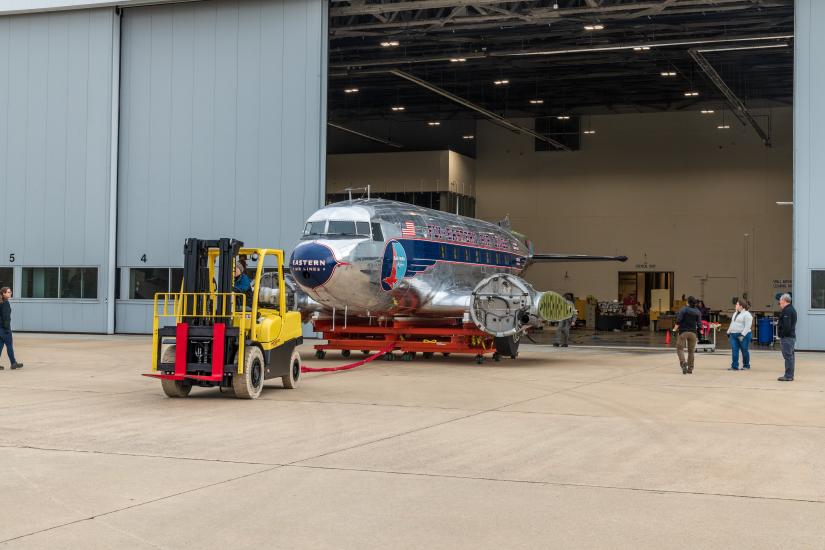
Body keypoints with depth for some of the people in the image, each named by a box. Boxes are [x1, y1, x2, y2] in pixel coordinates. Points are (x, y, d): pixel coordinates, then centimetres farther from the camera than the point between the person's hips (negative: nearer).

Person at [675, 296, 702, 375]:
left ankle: (683, 362, -22)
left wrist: (675, 329, 0)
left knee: (680, 348, 1)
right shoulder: (698, 312, 5)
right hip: (693, 333, 4)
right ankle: (690, 368, 11)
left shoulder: (683, 310, -6)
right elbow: (699, 324, 1)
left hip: (683, 332, -4)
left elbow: (678, 321, -13)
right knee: (691, 350, 10)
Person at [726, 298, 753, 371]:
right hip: (733, 335, 8)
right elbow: (732, 324, 25)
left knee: (744, 351, 2)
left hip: (743, 335, -8)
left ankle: (746, 365, 15)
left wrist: (742, 335, -23)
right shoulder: (735, 314, 18)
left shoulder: (747, 314, -10)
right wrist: (729, 332, 20)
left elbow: (747, 326, -17)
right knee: (734, 351, 1)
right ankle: (734, 366, 2)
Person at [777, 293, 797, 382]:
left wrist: (782, 334, -16)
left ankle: (788, 376, -7)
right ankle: (790, 375, 20)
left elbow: (786, 325, -25)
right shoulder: (792, 309, 18)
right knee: (790, 356, 14)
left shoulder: (787, 311, -16)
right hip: (792, 336, 11)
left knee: (788, 356, -8)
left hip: (786, 337, -11)